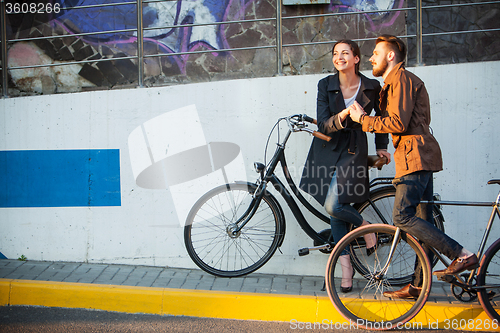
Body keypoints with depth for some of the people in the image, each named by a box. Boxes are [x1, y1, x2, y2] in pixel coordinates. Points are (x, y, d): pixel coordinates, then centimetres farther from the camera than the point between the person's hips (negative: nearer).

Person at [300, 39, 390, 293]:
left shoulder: (372, 87, -5)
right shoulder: (326, 85, -4)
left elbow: (381, 116, 13)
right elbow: (323, 125, -10)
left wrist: (381, 147, 11)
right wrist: (340, 117, -29)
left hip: (353, 150, -2)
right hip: (327, 148, 3)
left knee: (333, 205, -19)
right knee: (336, 210, 4)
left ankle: (365, 226, 11)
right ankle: (346, 265, 15)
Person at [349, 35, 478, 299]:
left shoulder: (402, 79, -7)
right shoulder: (396, 82, 25)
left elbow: (398, 124, -18)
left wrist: (362, 118, -9)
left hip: (415, 156, -10)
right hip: (420, 158, 10)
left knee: (402, 217, -16)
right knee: (422, 222, 8)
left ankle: (462, 255, -14)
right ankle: (418, 285, 11)